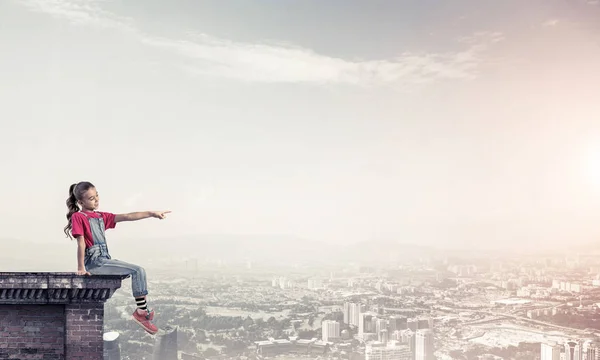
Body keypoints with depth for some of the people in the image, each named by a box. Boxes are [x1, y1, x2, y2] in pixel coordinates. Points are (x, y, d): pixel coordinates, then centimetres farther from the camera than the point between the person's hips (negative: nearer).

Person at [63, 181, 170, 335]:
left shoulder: (101, 217, 16)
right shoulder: (78, 217, -4)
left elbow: (126, 217, 11)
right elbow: (81, 243, -11)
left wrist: (151, 213, 5)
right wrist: (81, 268, -14)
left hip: (105, 260, 8)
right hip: (95, 262, -8)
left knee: (137, 271, 9)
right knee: (137, 270, -15)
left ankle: (143, 310, 7)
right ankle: (142, 311, -10)